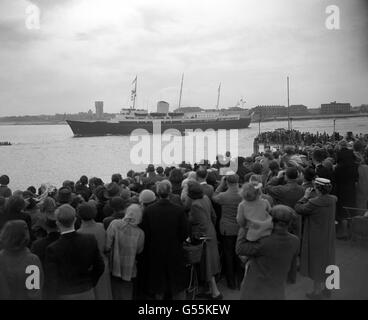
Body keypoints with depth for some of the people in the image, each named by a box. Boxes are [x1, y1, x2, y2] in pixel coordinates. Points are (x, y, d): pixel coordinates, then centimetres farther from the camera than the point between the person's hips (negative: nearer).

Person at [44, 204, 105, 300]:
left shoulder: (53, 249, -20)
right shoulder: (90, 240, -12)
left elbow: (52, 280, -13)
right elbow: (100, 267, -3)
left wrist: (55, 296, 4)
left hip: (64, 295, -2)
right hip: (87, 293, 2)